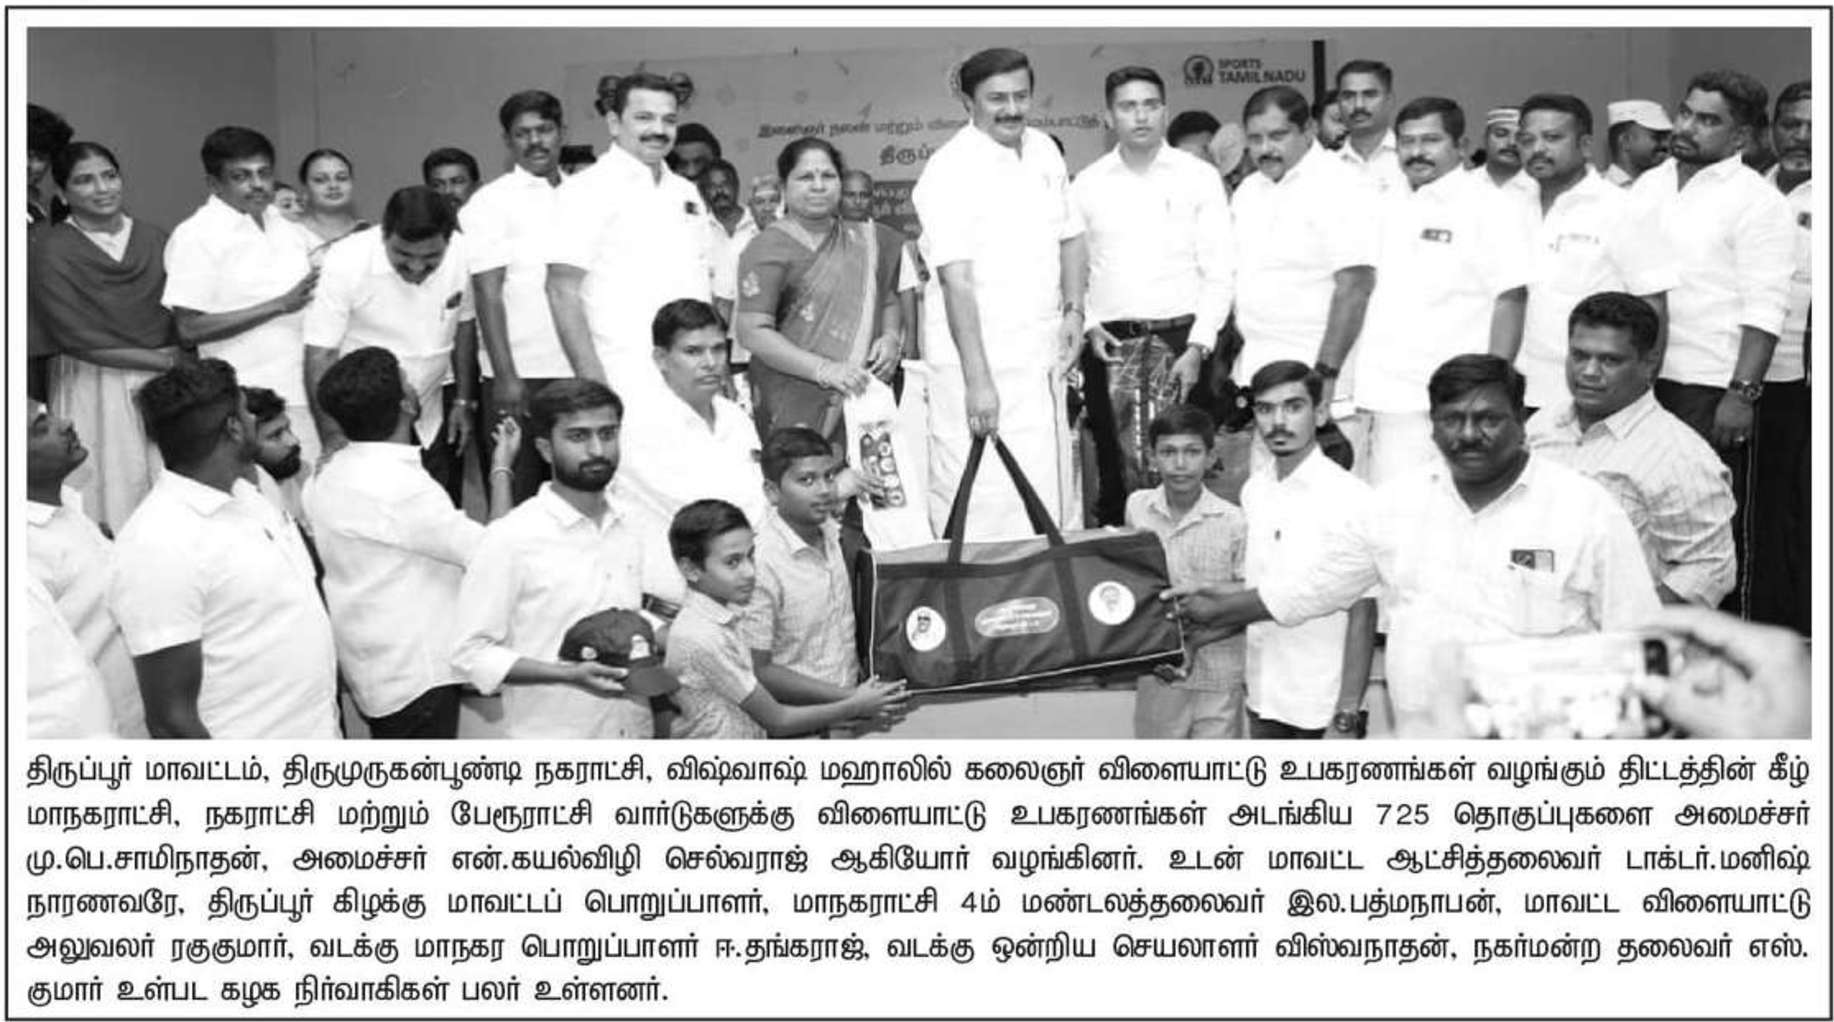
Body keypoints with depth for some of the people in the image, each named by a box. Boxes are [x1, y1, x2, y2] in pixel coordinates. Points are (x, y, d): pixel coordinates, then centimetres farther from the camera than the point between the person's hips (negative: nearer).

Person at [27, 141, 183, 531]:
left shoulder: (154, 239, 7)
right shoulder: (49, 249, -5)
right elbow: (76, 337, -10)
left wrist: (181, 359, -9)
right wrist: (161, 360, -10)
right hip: (95, 392, -3)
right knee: (113, 496, 0)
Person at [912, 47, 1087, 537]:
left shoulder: (1044, 150, 11)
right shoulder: (951, 171, -13)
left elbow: (1070, 237, 22)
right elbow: (956, 280, -19)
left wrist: (1074, 310, 6)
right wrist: (977, 380, -23)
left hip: (1042, 354, 7)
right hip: (978, 356, -7)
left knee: (1050, 490, 9)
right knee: (982, 504, -8)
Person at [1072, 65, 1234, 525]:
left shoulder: (1198, 177, 4)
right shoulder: (1087, 185, 9)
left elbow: (1220, 272, 1)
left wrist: (1197, 348, -8)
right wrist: (1087, 325, -2)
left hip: (1180, 338, -1)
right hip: (1111, 344, 2)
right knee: (1116, 467, 0)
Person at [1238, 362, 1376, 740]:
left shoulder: (1350, 496, -13)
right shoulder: (1253, 490, 5)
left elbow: (1362, 616, -13)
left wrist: (1347, 717, -16)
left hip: (1323, 708, -5)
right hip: (1264, 701, 5)